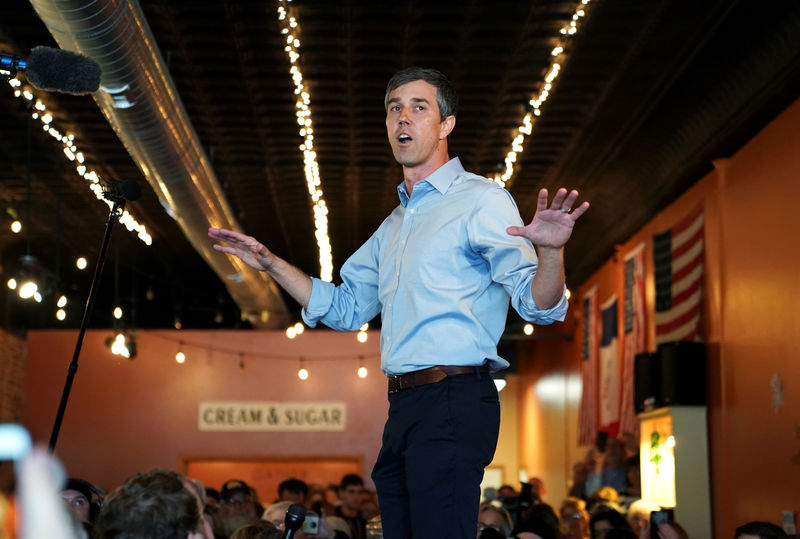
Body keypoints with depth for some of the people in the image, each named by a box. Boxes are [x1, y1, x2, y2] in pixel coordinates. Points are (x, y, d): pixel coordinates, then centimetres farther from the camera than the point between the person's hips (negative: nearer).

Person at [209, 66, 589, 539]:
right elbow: (345, 308, 29)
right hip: (404, 409, 8)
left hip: (453, 403, -8)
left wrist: (551, 252, -33)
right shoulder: (395, 224, 23)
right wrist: (271, 263, 23)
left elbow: (538, 306, -11)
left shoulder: (482, 201, -3)